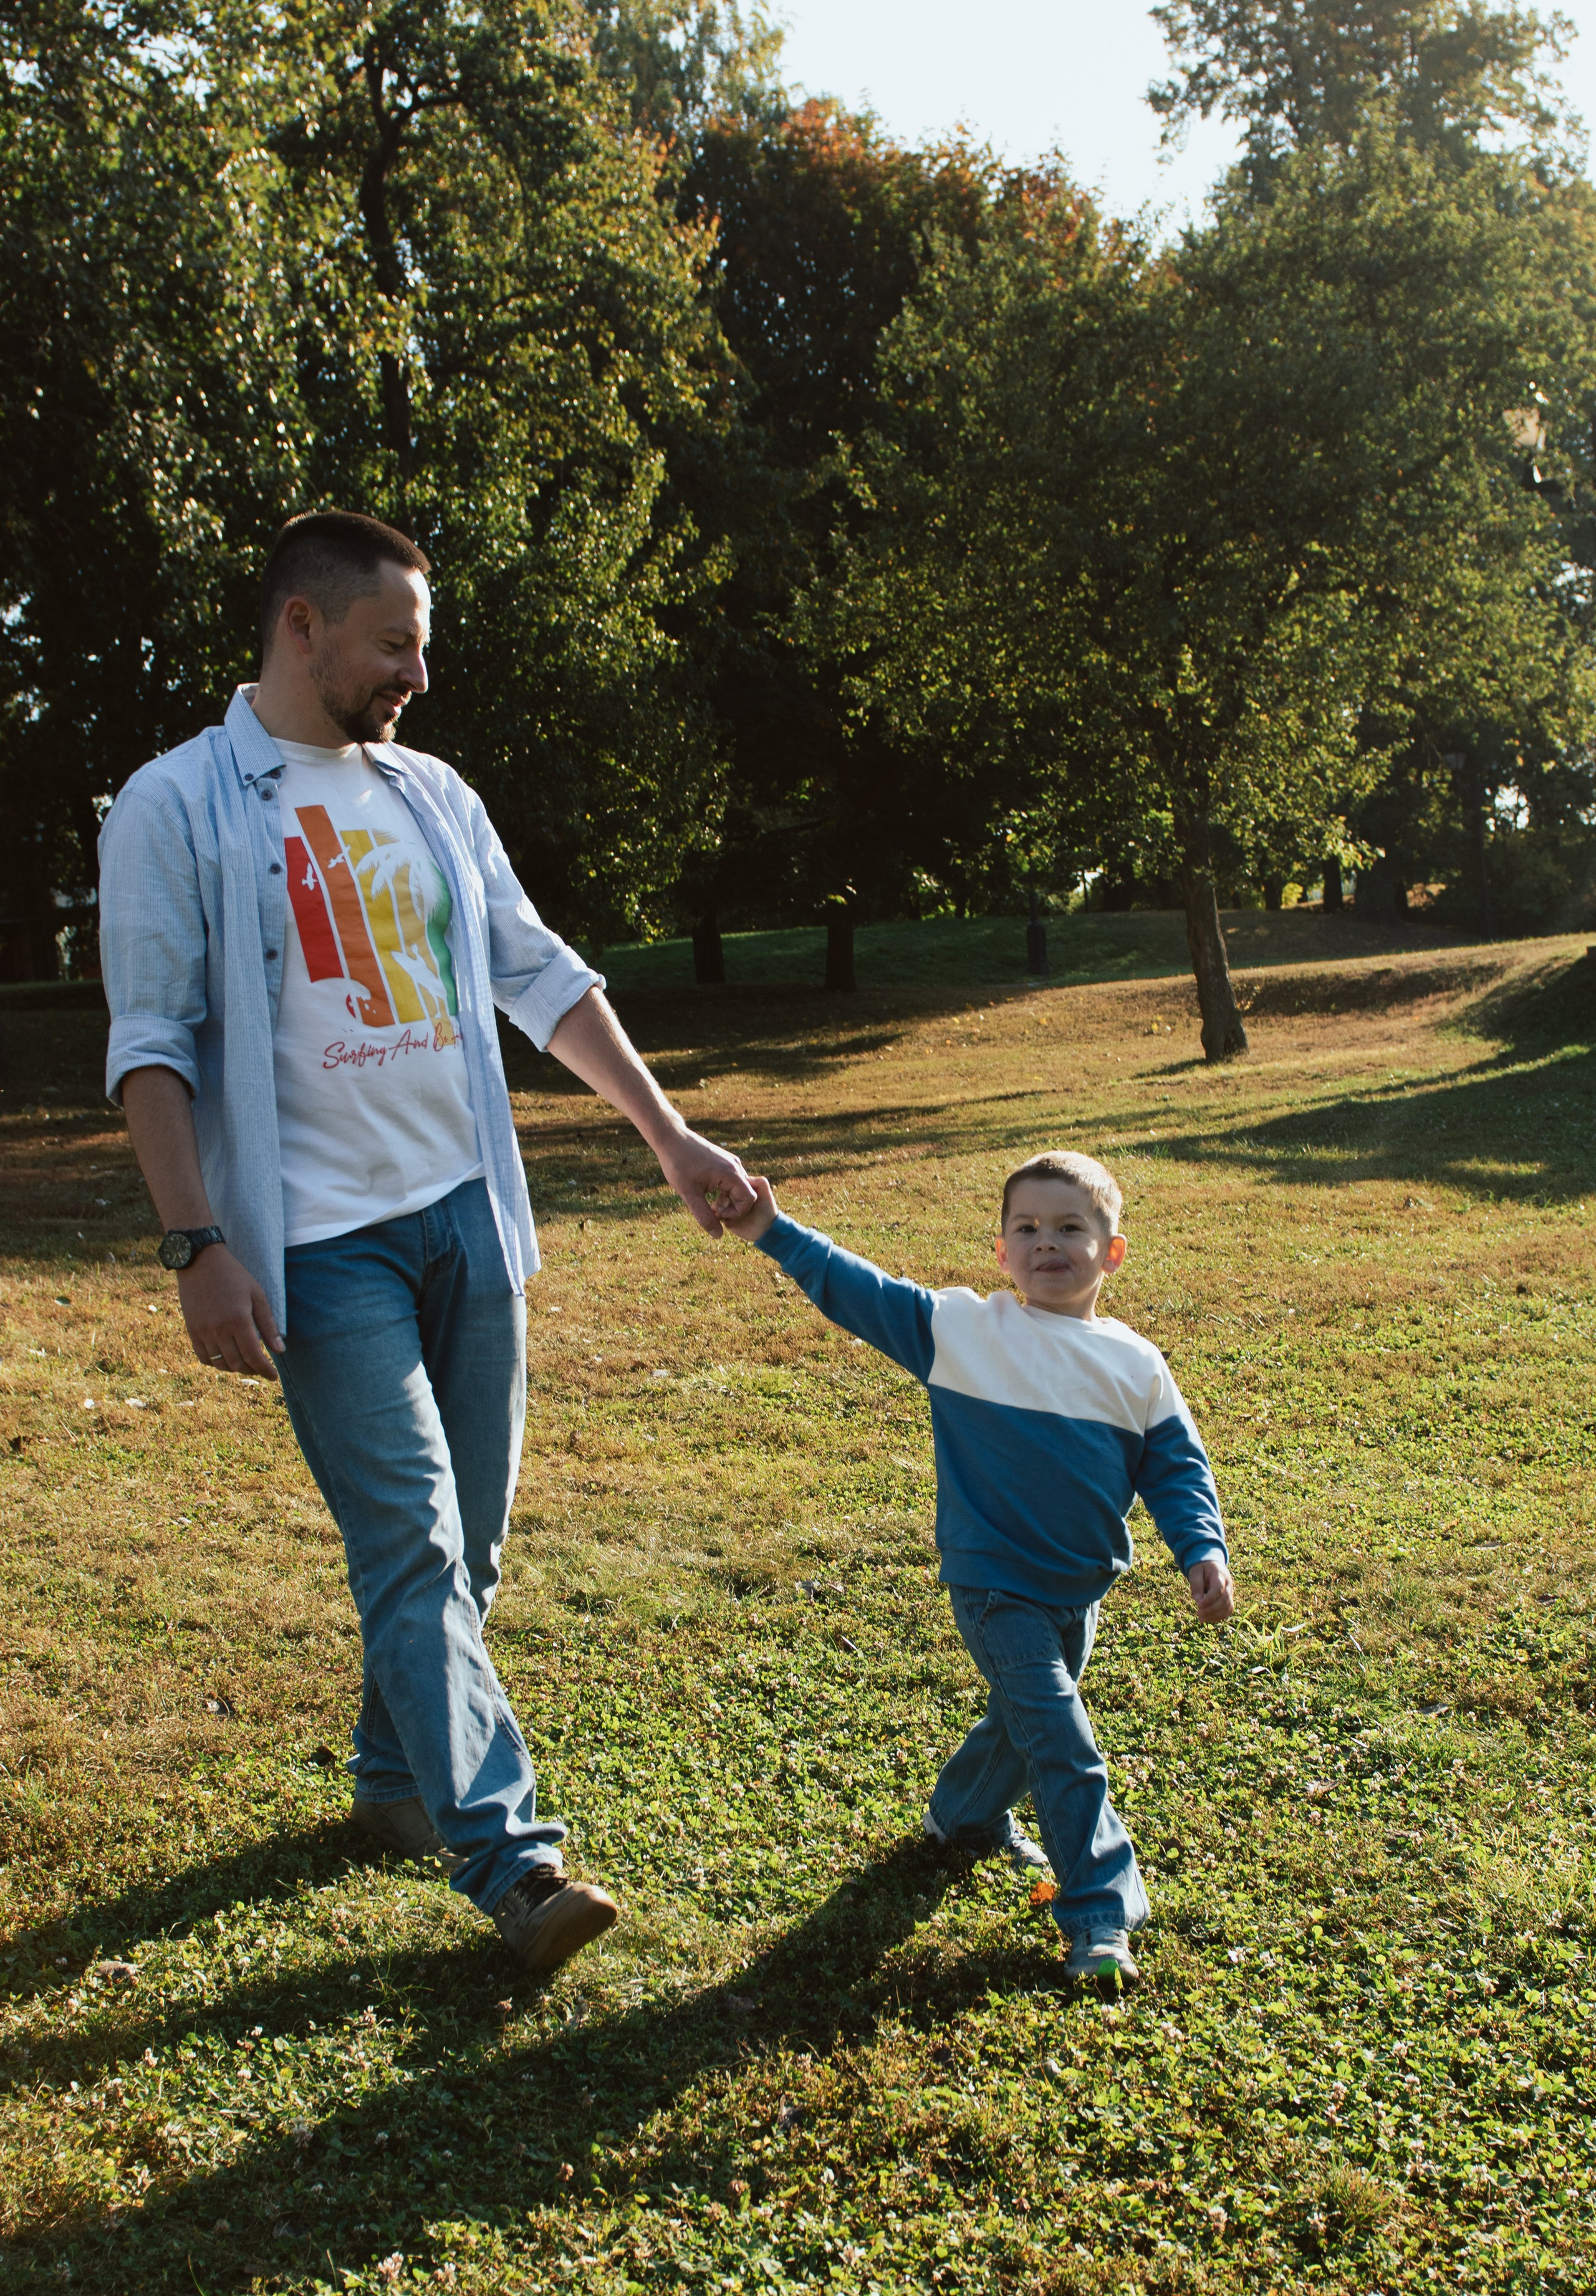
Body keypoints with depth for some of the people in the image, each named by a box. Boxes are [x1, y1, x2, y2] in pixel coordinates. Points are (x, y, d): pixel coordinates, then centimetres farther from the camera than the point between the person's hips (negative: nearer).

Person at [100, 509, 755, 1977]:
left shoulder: (433, 797, 12)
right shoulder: (178, 808, -5)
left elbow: (540, 977, 15)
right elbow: (152, 1045, -8)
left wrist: (673, 1139, 11)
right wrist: (198, 1248, -16)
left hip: (467, 1211, 6)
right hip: (322, 1241, -6)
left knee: (466, 1543, 11)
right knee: (412, 1549, -9)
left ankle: (395, 1777, 30)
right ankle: (510, 1860, -8)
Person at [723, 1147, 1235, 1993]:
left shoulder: (1137, 1367, -1)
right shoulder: (958, 1329, -9)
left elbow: (1176, 1468, 3)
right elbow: (851, 1288, -6)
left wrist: (1203, 1550, -12)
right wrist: (773, 1232, -13)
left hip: (1082, 1589, 5)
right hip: (996, 1586, -5)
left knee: (1024, 1716, 23)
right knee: (1061, 1742, -12)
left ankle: (965, 1816, 50)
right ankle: (1101, 1915, -5)